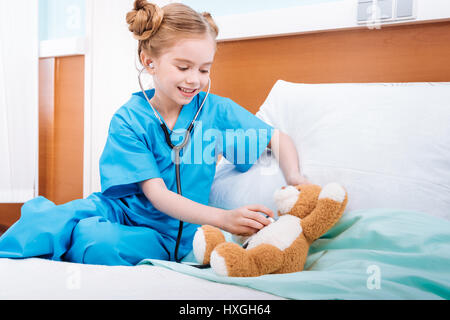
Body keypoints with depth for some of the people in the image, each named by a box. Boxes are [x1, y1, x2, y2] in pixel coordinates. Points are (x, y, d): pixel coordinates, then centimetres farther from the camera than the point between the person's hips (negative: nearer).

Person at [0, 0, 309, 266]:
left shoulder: (215, 109, -5)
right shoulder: (128, 121, -10)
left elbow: (279, 138, 3)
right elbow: (157, 194, -18)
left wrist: (295, 178, -20)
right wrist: (223, 218, -32)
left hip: (170, 233, 0)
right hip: (119, 209, 0)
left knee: (100, 243, -31)